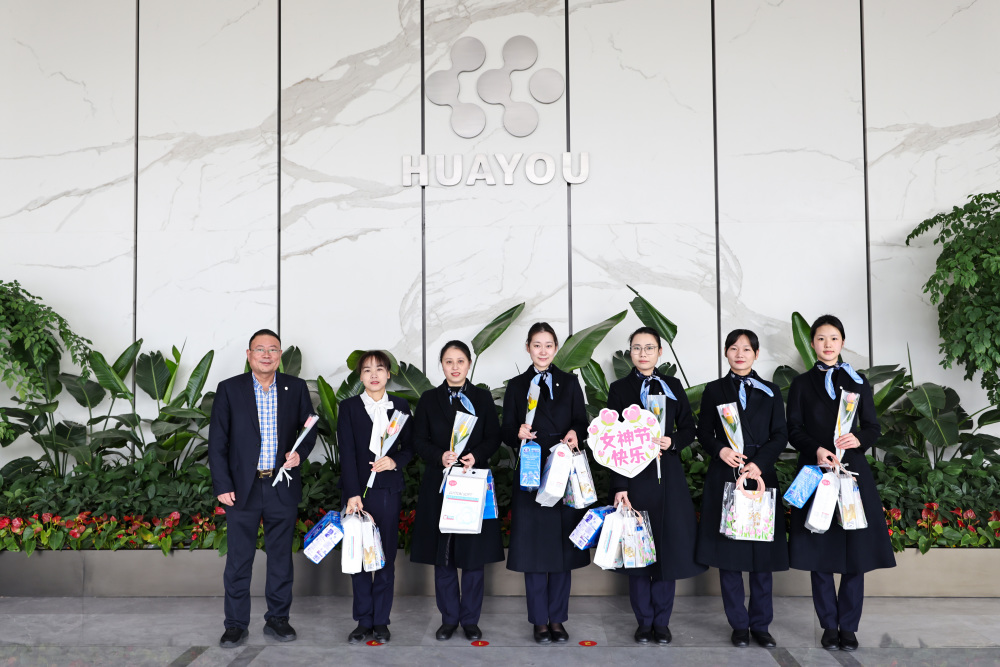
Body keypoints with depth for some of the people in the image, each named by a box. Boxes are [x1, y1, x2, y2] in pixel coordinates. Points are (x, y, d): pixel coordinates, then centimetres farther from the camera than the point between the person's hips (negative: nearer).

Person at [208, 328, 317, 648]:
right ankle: (236, 625, 15)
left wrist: (300, 453, -8)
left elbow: (309, 428, 13)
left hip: (282, 488, 2)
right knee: (238, 559, 4)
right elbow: (217, 442, -1)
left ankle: (277, 619, 24)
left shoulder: (296, 388, 4)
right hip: (242, 487, -2)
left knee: (281, 556, 11)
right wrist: (222, 486, -7)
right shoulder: (229, 389, -1)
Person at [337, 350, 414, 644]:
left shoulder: (400, 406, 9)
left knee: (387, 556, 3)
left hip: (389, 489, 1)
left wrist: (396, 461, -10)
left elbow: (410, 446, 12)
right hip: (357, 489, -1)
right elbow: (347, 452, -6)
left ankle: (381, 621, 12)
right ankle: (363, 621, 12)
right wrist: (352, 494, -15)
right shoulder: (349, 407, 3)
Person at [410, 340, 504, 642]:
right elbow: (419, 440, 2)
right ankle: (449, 619, 17)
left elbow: (494, 437, 3)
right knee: (443, 555, 5)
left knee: (475, 554, 2)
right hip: (439, 484, 0)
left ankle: (470, 619, 15)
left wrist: (477, 455, -15)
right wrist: (440, 457, -16)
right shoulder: (429, 399, 6)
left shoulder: (482, 397, 7)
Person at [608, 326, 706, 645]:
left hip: (668, 478, 2)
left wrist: (671, 442, -11)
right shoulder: (619, 388, 3)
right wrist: (619, 486, -9)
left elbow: (688, 428, 12)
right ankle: (644, 621, 14)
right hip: (634, 477, -2)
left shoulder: (672, 386, 9)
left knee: (669, 547, 3)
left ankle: (662, 621, 15)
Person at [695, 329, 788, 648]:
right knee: (728, 554, 1)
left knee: (762, 555, 3)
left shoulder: (770, 392, 10)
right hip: (724, 478, -1)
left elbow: (780, 436, 4)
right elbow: (704, 433, 5)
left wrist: (759, 463, -12)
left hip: (761, 477, 1)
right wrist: (721, 450, -15)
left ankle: (760, 624, 13)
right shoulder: (714, 390, 8)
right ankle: (739, 625, 11)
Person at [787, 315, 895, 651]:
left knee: (855, 549, -2)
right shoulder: (801, 384, 8)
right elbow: (794, 431, 2)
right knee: (819, 551, 1)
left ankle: (848, 627, 9)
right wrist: (817, 450, -16)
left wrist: (858, 439, -13)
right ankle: (829, 625, 12)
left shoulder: (858, 382, 11)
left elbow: (873, 427, 9)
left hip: (852, 472, 1)